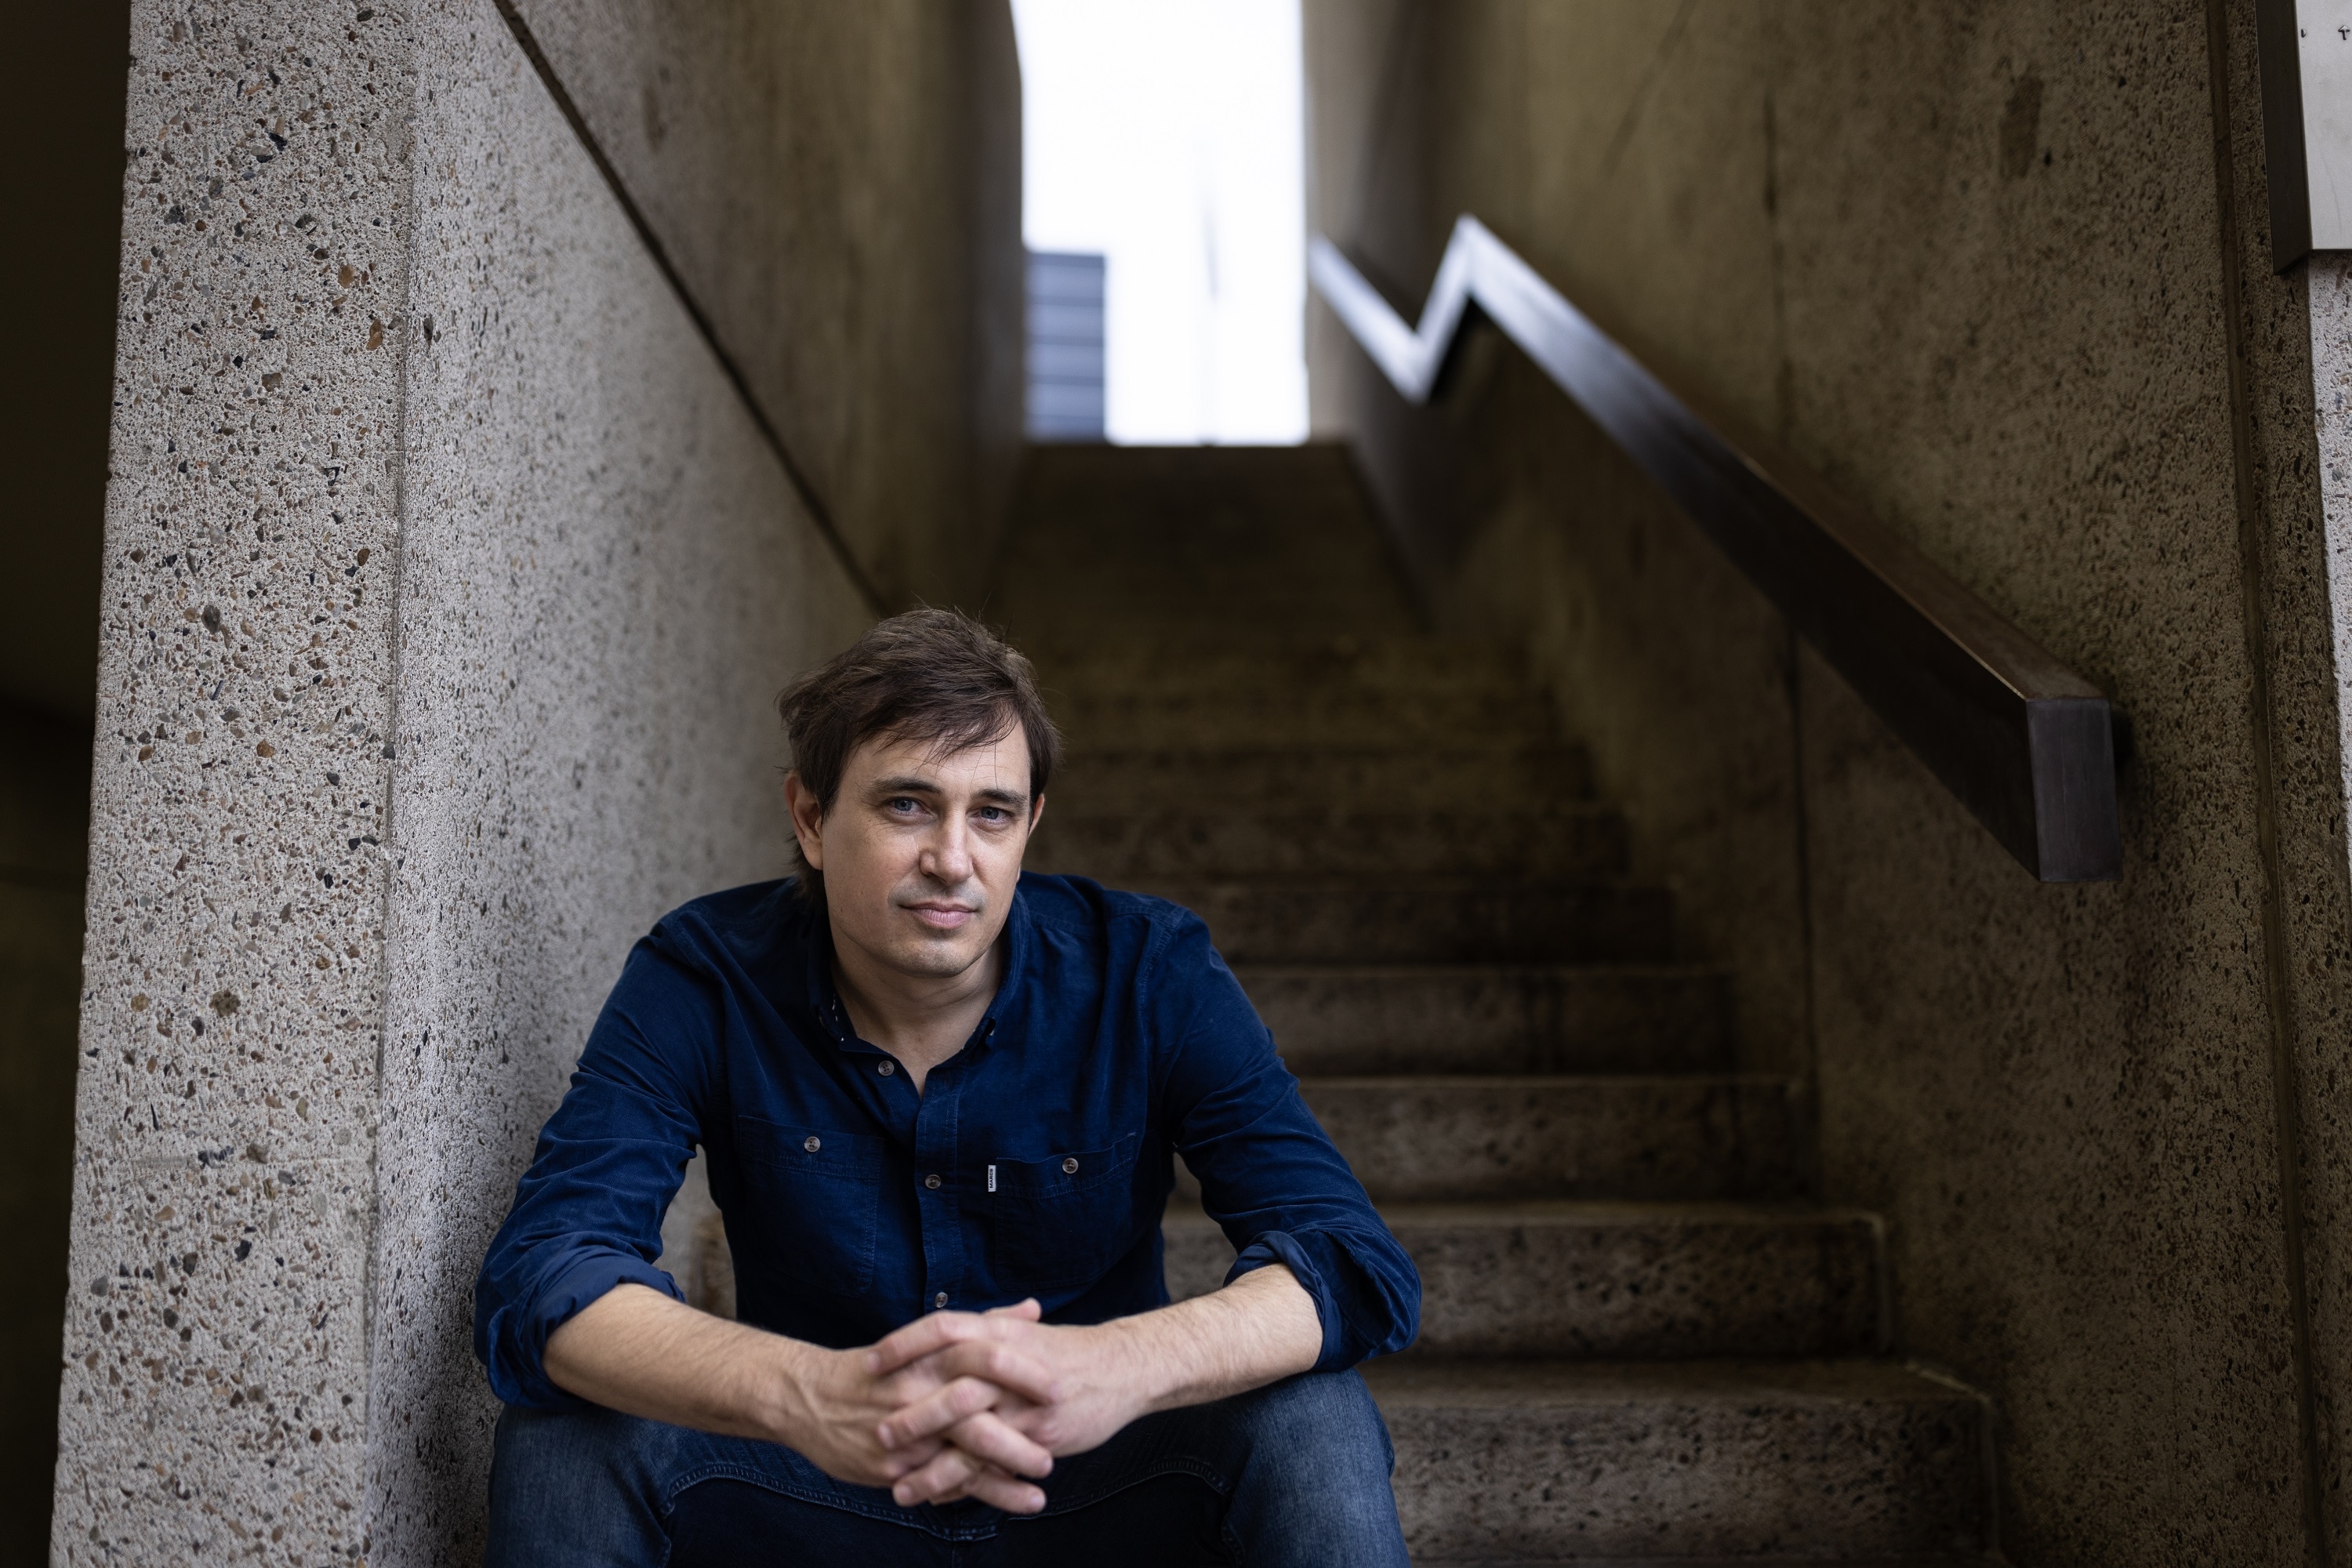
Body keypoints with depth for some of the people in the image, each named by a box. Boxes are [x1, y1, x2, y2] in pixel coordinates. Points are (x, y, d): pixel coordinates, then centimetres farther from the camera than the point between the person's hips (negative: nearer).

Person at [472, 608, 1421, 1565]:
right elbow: (537, 1278, -25)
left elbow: (1359, 1268, -22)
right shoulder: (701, 978, -13)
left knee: (1311, 1422, -29)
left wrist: (1117, 1368, -45)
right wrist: (807, 1396, -46)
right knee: (567, 1432, -25)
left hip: (1094, 1487, 0)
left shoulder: (1148, 972, -14)